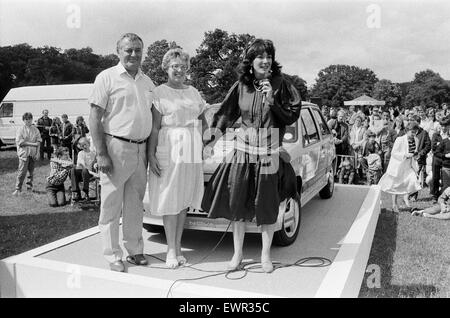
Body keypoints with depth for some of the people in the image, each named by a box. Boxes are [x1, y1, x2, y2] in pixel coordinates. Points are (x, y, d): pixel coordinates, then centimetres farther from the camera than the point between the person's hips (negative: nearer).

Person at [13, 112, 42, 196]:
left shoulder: (36, 130, 7)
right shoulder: (20, 130, -1)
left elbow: (38, 142, 3)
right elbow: (19, 142, -10)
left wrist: (37, 153, -5)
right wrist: (32, 144, -12)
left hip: (33, 153, 3)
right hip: (24, 153, -3)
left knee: (31, 171, 10)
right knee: (22, 171, -7)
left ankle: (29, 186, 24)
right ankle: (18, 189, -1)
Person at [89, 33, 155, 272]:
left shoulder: (147, 82, 15)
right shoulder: (107, 78, -2)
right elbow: (95, 118, -7)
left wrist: (150, 151, 14)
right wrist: (101, 154, -14)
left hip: (141, 149, 5)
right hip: (116, 147, -5)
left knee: (135, 205, 12)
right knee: (111, 204, 1)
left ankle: (135, 250, 24)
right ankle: (113, 256, 13)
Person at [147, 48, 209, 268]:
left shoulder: (193, 92, 15)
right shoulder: (159, 93, -1)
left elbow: (203, 122, 24)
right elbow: (154, 127, -7)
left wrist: (207, 141, 9)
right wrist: (151, 155, -13)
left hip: (192, 152, 5)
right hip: (168, 151, -5)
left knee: (184, 200, 8)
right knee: (169, 200, -1)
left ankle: (178, 246, 18)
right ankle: (171, 250, 9)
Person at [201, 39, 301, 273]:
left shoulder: (280, 85, -1)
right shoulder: (241, 86, 4)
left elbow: (292, 117, -2)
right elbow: (225, 114, 11)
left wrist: (272, 101, -15)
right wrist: (212, 140, 8)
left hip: (270, 153, -2)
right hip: (243, 150, 2)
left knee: (267, 207, 5)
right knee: (237, 203, 4)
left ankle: (265, 255, 23)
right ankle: (237, 253, 22)